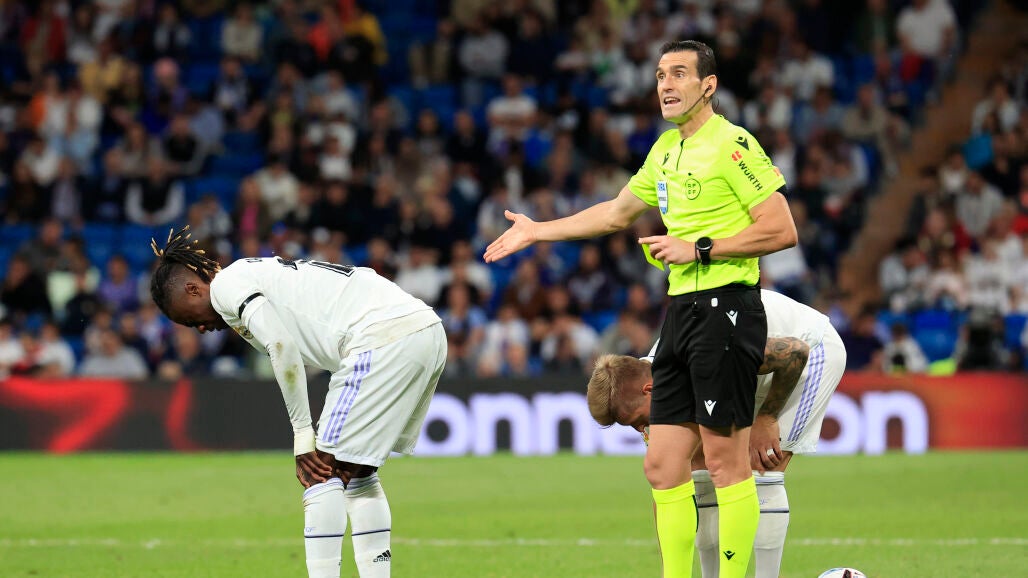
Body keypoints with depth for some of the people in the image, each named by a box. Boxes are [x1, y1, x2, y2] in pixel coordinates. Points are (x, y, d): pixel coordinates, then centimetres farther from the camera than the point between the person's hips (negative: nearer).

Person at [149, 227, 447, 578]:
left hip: (383, 338, -10)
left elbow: (282, 347, -10)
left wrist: (303, 438, -5)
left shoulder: (227, 284, 2)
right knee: (356, 473, 19)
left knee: (321, 474, -3)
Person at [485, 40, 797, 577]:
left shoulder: (733, 145, -9)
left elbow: (782, 230, -14)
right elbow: (617, 212, 33)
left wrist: (699, 249, -14)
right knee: (662, 466, 6)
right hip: (681, 311, 9)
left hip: (725, 307, -9)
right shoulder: (667, 149, 17)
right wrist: (538, 230, 36)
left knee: (725, 460, -8)